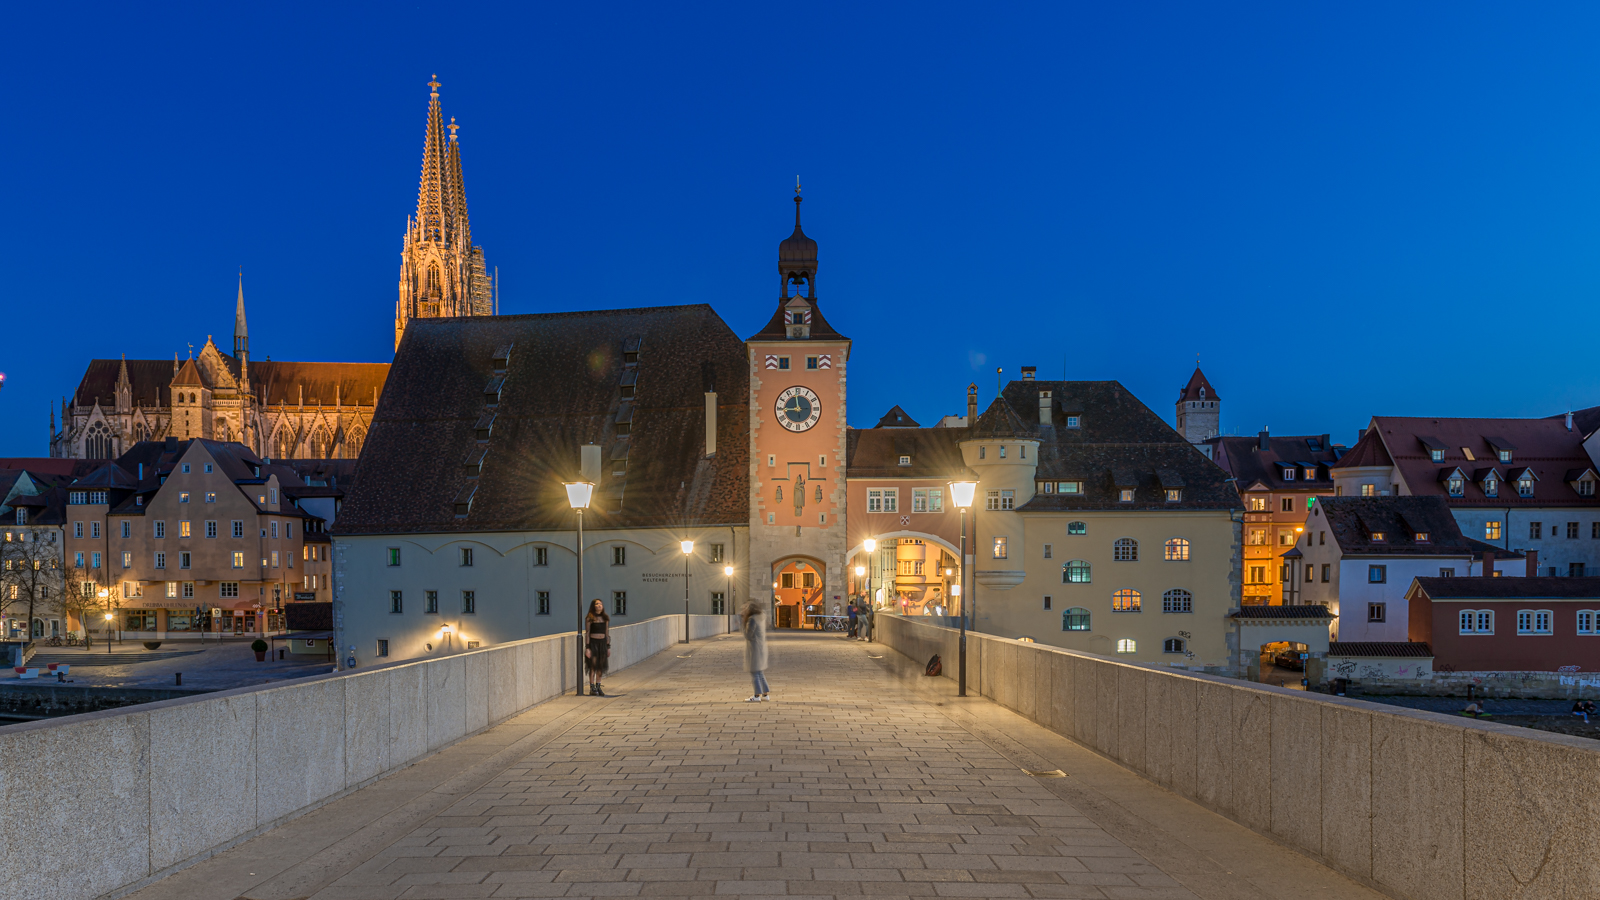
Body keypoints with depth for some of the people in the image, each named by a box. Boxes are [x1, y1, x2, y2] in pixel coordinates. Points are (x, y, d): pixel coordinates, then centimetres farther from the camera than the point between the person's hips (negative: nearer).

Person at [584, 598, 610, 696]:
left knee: (601, 667, 7)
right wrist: (587, 648, -12)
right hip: (593, 642, -5)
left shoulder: (605, 618, 8)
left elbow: (607, 633, 12)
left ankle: (598, 687, 17)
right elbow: (587, 633, -7)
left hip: (603, 643, 5)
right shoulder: (589, 618, -6)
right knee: (593, 666, -3)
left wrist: (608, 647, 10)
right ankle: (592, 689, 4)